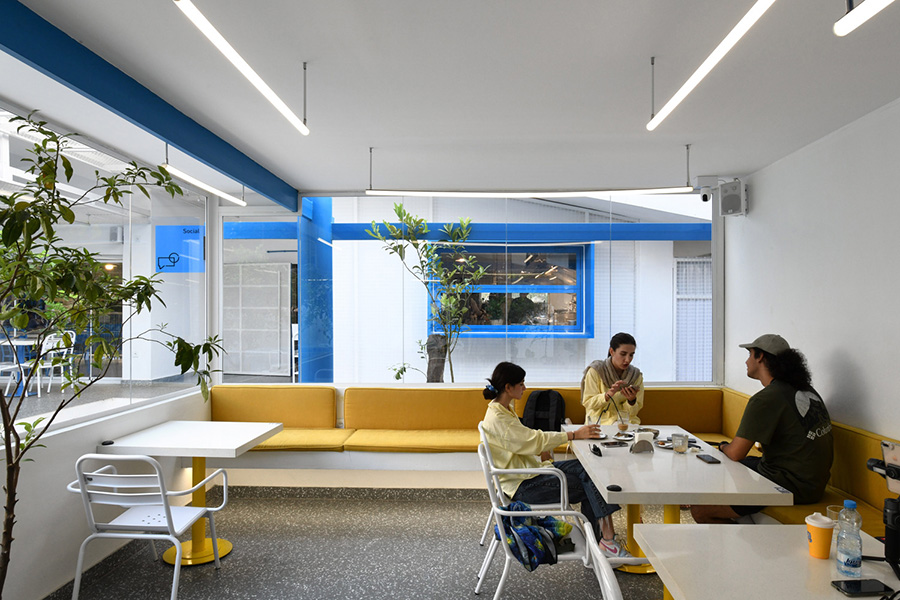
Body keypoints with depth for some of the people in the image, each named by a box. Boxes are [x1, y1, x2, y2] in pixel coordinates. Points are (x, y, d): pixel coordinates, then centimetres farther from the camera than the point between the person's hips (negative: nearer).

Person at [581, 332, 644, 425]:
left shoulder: (636, 375, 5)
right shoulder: (595, 371, -4)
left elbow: (632, 413, 4)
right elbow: (587, 403, -7)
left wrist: (632, 400, -18)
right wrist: (608, 395, -24)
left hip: (628, 422, 3)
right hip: (601, 422, -3)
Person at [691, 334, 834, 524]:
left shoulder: (766, 399, -20)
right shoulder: (808, 391, 8)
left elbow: (735, 453, -17)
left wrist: (723, 447, 6)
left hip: (792, 487, -10)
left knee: (699, 510, -11)